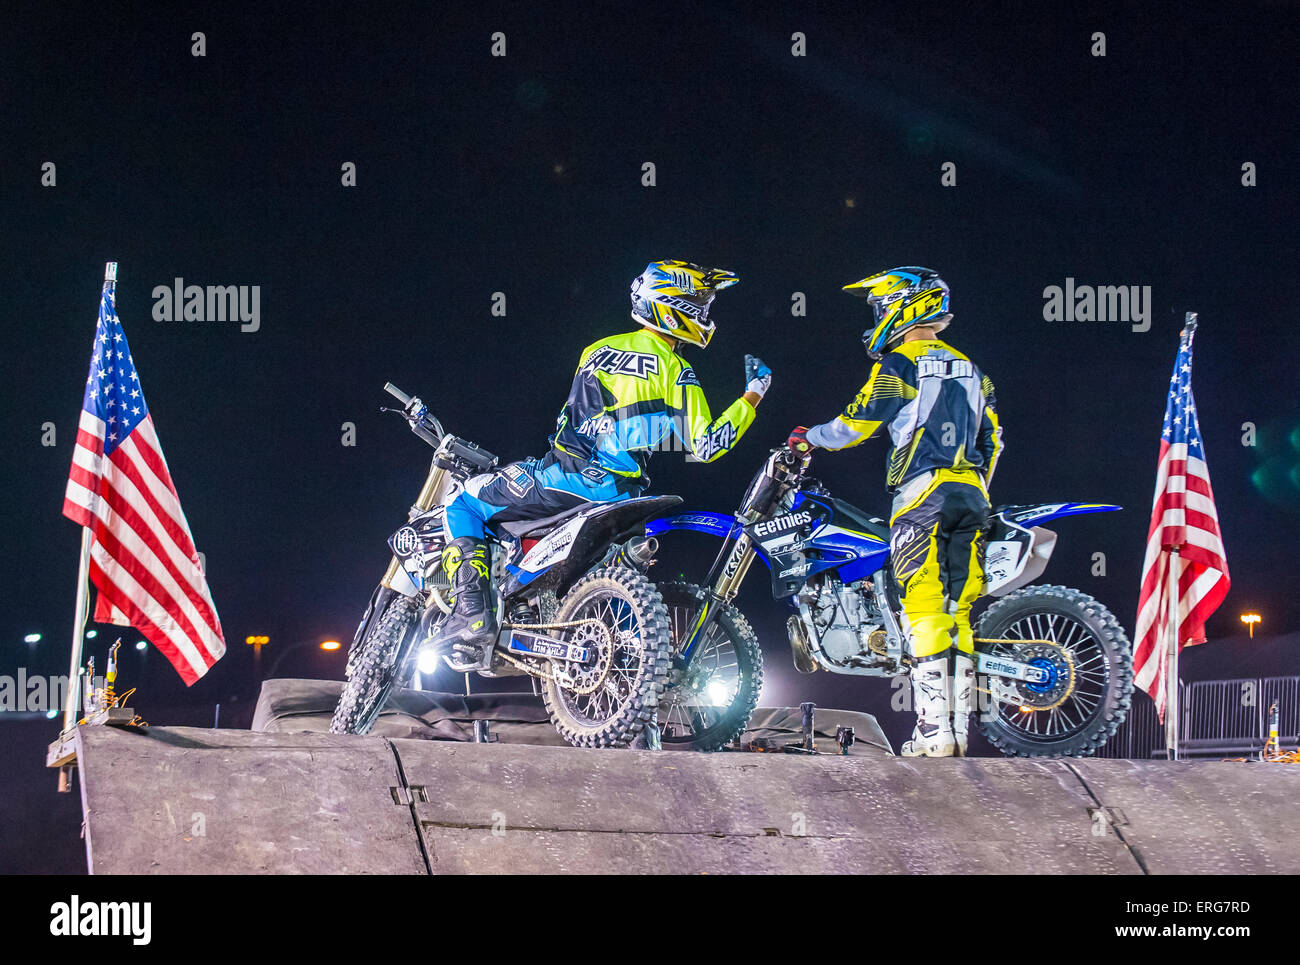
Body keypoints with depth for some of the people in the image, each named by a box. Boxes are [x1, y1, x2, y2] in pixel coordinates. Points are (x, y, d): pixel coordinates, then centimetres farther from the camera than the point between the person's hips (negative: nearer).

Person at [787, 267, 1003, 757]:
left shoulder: (899, 365, -3)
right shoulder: (969, 369, 20)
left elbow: (856, 424, -2)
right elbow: (991, 439, 21)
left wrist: (808, 438, 16)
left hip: (922, 492, -7)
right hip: (970, 495, 7)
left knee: (926, 611, -8)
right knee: (957, 612, 7)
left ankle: (933, 728, -14)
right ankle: (960, 727, 5)